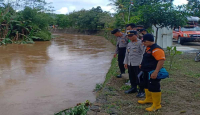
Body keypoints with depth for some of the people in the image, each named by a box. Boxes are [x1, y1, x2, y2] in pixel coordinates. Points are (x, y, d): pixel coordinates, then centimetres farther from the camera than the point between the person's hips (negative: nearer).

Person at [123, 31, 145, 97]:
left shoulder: (140, 43, -11)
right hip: (130, 64, 8)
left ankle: (142, 91, 10)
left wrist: (141, 64, -17)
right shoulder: (129, 44, 13)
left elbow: (143, 53, -14)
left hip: (138, 64, -7)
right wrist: (126, 62, 17)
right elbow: (127, 54, 20)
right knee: (132, 77, 17)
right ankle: (133, 88, 34)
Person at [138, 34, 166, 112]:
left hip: (153, 73, -11)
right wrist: (142, 65, 18)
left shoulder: (156, 49, -22)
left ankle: (156, 105, 8)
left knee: (154, 88, -3)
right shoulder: (148, 48, 11)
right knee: (146, 85, 23)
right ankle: (148, 99, 41)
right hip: (147, 72, 11)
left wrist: (155, 72, -34)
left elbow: (161, 60, -30)